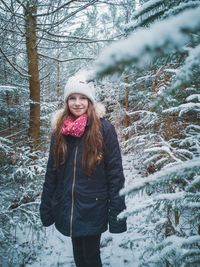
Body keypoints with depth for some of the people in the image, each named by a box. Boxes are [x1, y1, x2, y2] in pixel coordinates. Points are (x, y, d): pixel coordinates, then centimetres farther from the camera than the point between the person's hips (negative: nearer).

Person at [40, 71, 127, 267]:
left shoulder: (104, 128, -11)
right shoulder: (59, 129, 1)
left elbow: (115, 173, -11)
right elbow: (51, 171, 5)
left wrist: (116, 212, -12)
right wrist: (46, 207, 7)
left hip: (93, 210, -4)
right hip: (66, 210, 4)